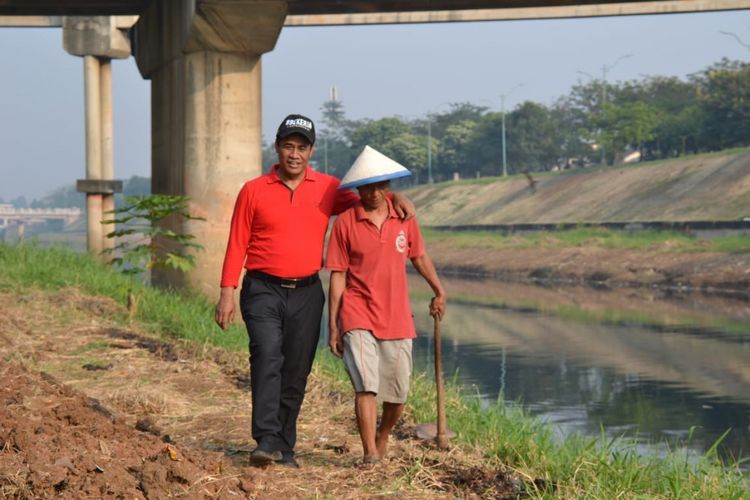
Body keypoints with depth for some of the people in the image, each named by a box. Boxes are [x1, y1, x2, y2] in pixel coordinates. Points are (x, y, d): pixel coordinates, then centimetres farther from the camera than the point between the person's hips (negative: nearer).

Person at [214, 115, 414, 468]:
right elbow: (237, 244, 2)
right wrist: (227, 292, -5)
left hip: (307, 293, 3)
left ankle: (285, 447, 16)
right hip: (263, 290, -2)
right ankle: (267, 441, -23)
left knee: (296, 372, 6)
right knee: (267, 357, -20)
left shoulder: (327, 188, 8)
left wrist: (394, 198, -3)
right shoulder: (253, 191, 2)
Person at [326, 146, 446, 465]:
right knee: (365, 385, -16)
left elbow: (419, 257, 20)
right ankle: (370, 454, -13)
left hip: (397, 318, 3)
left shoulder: (404, 217, 4)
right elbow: (337, 276, -2)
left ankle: (382, 440, 36)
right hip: (358, 317, -3)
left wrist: (439, 291, 28)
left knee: (397, 394, 9)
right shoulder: (345, 222, -4)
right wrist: (332, 326, -3)